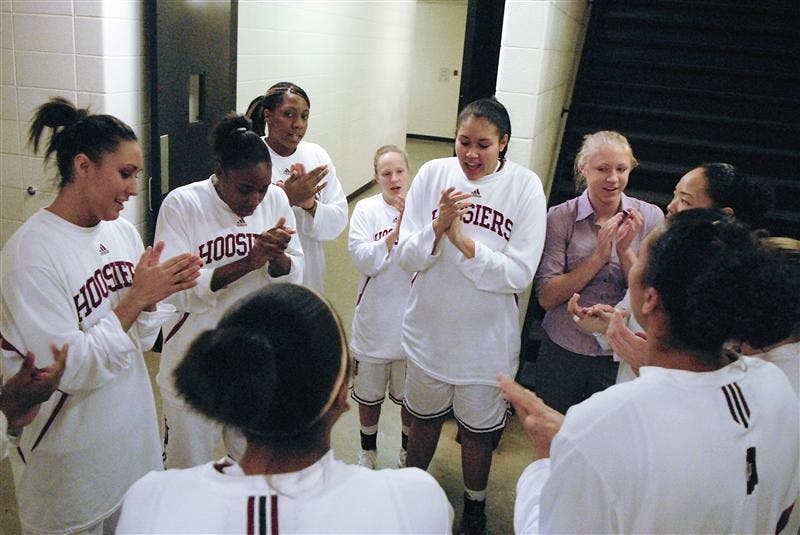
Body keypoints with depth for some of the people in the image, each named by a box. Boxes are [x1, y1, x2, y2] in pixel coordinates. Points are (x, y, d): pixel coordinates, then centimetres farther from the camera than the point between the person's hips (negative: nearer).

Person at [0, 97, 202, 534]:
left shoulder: (123, 232, -2)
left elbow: (141, 339, 4)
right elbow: (68, 370, -22)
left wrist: (152, 297, -16)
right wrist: (135, 298, -22)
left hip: (134, 429, 6)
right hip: (71, 458, -6)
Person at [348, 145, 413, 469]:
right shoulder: (366, 209, -9)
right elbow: (363, 262, -18)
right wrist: (396, 230, -26)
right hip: (375, 321, 0)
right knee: (369, 394, 19)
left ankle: (408, 451, 45)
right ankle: (368, 451, 44)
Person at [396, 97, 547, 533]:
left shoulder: (525, 186, -14)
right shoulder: (433, 174, -9)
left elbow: (520, 274, -19)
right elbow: (407, 258, -10)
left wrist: (463, 241, -27)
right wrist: (437, 227, -28)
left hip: (487, 339, -1)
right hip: (430, 330, 2)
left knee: (478, 430, 20)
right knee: (425, 419, 24)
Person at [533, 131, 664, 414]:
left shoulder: (650, 217, -6)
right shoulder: (560, 218, -11)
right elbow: (546, 297, -15)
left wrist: (625, 251, -21)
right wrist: (599, 255, -22)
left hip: (620, 355, 1)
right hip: (563, 351, -1)